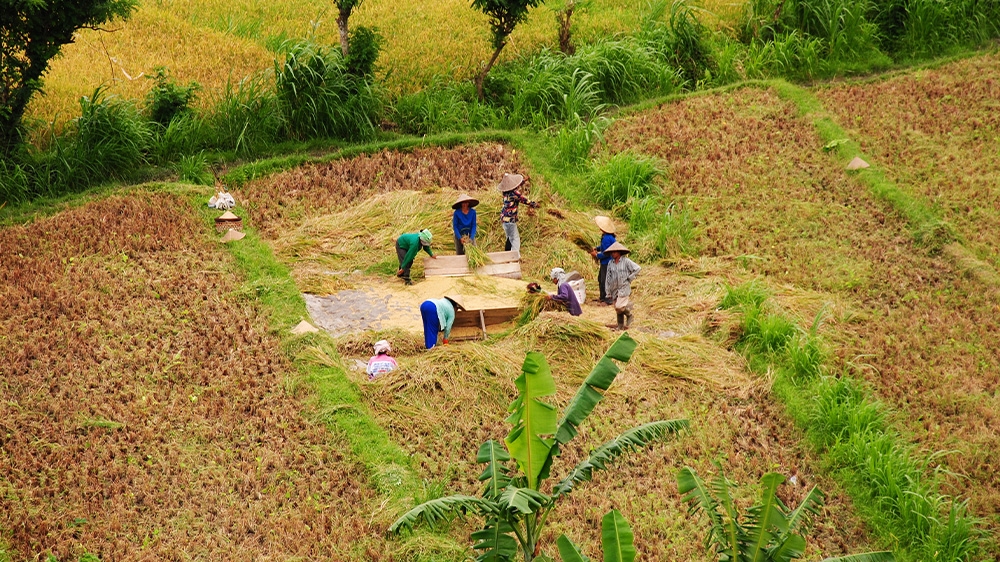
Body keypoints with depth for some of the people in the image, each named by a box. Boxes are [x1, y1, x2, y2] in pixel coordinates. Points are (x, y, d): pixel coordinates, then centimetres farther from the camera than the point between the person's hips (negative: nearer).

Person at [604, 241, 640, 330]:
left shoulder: (626, 261, -7)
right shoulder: (610, 263, 5)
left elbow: (637, 268, -5)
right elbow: (608, 278, 8)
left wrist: (629, 278, -6)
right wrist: (608, 292, 5)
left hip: (624, 289, -5)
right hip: (615, 289, 5)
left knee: (619, 306, -18)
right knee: (617, 310, 8)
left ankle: (629, 315, 10)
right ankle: (620, 326, 20)